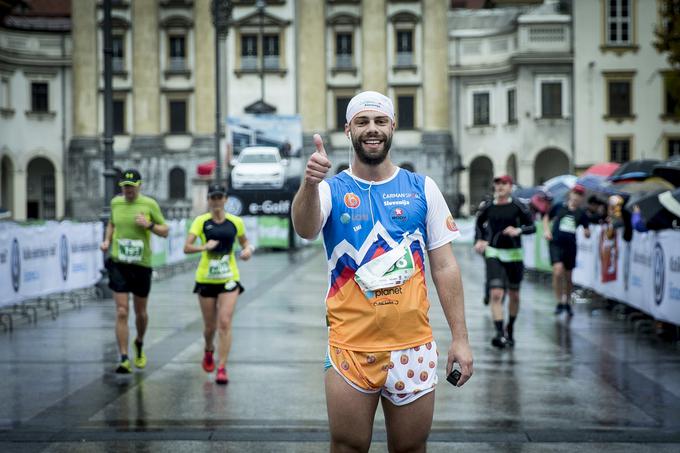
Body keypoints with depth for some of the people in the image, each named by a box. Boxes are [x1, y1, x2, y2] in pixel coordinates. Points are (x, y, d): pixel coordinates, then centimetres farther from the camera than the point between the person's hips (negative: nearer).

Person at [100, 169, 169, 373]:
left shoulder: (149, 204, -2)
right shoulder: (115, 202, 6)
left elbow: (165, 231, 3)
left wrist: (149, 225, -16)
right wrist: (107, 241, 7)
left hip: (141, 265, -1)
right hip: (118, 264, 1)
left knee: (140, 312, 12)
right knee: (121, 313, -9)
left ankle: (139, 344, 42)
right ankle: (124, 359, -7)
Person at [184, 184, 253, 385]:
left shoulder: (235, 222, 1)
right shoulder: (201, 221, -4)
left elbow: (244, 241, 16)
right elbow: (187, 247, -11)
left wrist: (247, 249, -7)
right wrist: (204, 247, -29)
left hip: (229, 278, 0)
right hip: (206, 279, 0)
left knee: (225, 323, -11)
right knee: (210, 326, 10)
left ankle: (222, 368, -7)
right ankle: (208, 351, 43)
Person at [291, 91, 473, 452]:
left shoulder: (422, 189, 5)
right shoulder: (332, 190, 0)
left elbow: (444, 266, 6)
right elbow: (305, 229, -23)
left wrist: (460, 337, 1)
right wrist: (310, 184, -44)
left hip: (413, 345, 2)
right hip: (349, 345, -1)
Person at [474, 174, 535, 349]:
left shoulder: (517, 207, -5)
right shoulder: (488, 208, 1)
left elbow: (532, 227, -4)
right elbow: (479, 223, 20)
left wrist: (518, 231, -21)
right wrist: (480, 240, 7)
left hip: (514, 254, 0)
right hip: (493, 253, 0)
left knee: (514, 295, 13)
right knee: (496, 294, -15)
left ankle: (510, 329, 35)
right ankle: (499, 333, -20)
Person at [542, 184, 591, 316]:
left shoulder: (582, 214, 5)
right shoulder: (559, 207, 2)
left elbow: (587, 233, 7)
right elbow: (547, 217, 17)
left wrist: (587, 233, -16)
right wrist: (546, 230, 2)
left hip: (571, 246, 2)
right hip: (556, 244, -2)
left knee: (568, 277, 10)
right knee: (558, 271, -20)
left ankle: (567, 303, 30)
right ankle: (559, 302, -9)